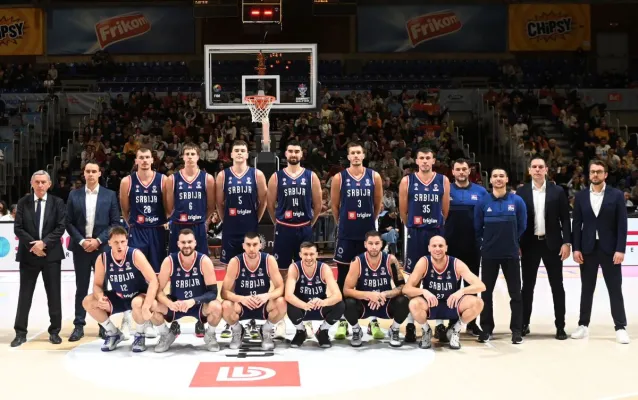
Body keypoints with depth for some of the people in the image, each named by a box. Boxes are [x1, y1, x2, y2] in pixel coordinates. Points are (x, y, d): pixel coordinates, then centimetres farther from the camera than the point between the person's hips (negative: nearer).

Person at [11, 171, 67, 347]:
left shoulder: (57, 202, 2)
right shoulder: (23, 202, 4)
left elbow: (60, 228, -4)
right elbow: (18, 228, -1)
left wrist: (44, 243, -16)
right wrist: (33, 245, -13)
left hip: (51, 254, 0)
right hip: (28, 254, 1)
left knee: (54, 294, 4)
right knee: (25, 295, 4)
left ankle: (54, 331, 14)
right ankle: (20, 333, 12)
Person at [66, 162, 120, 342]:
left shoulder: (110, 195, 3)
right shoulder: (74, 195, 6)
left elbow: (115, 222, 0)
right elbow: (69, 222, 4)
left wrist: (98, 240, -10)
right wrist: (81, 241, -9)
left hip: (103, 247, -1)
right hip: (81, 247, 1)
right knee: (81, 288, 6)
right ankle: (79, 326, 11)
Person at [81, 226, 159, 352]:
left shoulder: (135, 255, -24)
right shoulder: (102, 259, -13)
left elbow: (153, 281, -29)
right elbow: (97, 284, -2)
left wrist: (146, 307, -39)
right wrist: (100, 297, -27)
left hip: (139, 296, -5)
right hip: (118, 297, 5)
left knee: (137, 304, -39)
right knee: (88, 302, -12)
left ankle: (140, 335, -7)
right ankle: (114, 333, 8)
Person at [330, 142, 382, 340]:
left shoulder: (374, 177, 1)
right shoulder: (339, 178, -3)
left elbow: (378, 204, 10)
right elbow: (334, 206, 5)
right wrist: (342, 224, 10)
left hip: (368, 233, 1)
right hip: (346, 234, -1)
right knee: (343, 276, 2)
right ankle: (342, 321, 10)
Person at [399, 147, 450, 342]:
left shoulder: (443, 181, 2)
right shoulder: (407, 181, -1)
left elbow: (445, 210, 7)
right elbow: (403, 211, 5)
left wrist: (435, 226, 10)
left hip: (437, 234, 1)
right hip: (415, 235, -1)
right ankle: (410, 324, 9)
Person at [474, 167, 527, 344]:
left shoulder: (517, 201, -2)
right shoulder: (483, 202, -2)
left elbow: (522, 226, 6)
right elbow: (477, 228, 6)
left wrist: (511, 242, 11)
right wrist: (485, 244, 9)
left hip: (511, 254, 0)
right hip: (489, 254, 0)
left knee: (515, 292, 4)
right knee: (486, 292, 6)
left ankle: (517, 329, 12)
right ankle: (486, 328, 17)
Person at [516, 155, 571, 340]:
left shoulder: (557, 191, 2)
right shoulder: (521, 192, 1)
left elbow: (565, 219, 1)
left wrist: (567, 242, -7)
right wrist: (517, 245, -3)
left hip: (552, 244, 0)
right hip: (529, 244, 0)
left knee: (557, 286, 4)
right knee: (527, 286, 7)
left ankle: (560, 326, 11)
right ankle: (524, 323, 18)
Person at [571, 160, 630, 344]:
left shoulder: (617, 195, -1)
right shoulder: (581, 196, 4)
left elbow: (622, 224, -4)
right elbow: (577, 224, 3)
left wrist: (620, 249, -12)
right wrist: (576, 248, -4)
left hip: (610, 249, -2)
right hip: (587, 249, 2)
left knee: (615, 289, 1)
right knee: (587, 288, 9)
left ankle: (620, 327, 7)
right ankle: (583, 325, 17)